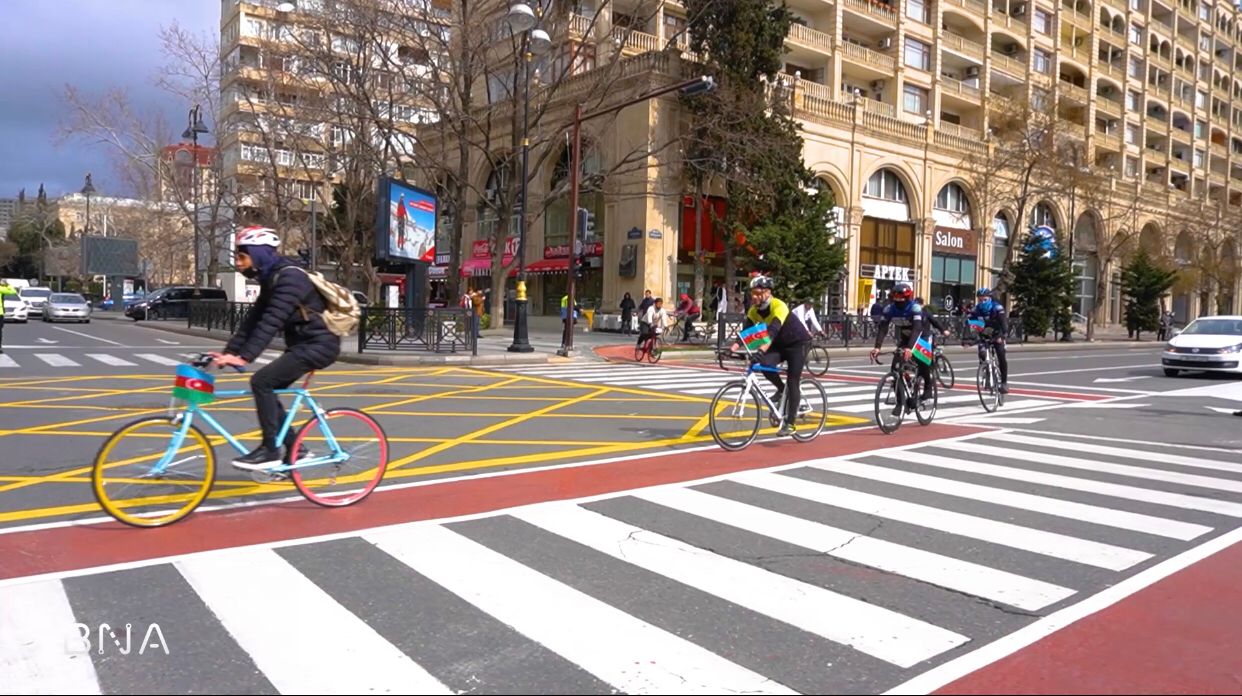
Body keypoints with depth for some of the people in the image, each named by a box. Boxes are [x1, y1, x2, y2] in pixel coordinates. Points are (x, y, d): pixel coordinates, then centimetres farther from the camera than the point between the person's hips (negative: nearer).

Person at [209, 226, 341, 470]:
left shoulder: (288, 277, -19)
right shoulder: (271, 278, 11)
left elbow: (271, 322, -28)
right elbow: (253, 319, 11)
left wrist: (244, 357, -32)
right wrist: (229, 352, 3)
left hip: (318, 344, -10)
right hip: (304, 343, 10)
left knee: (261, 381, -17)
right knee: (266, 388, 9)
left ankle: (269, 450, -7)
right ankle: (294, 450, 17)